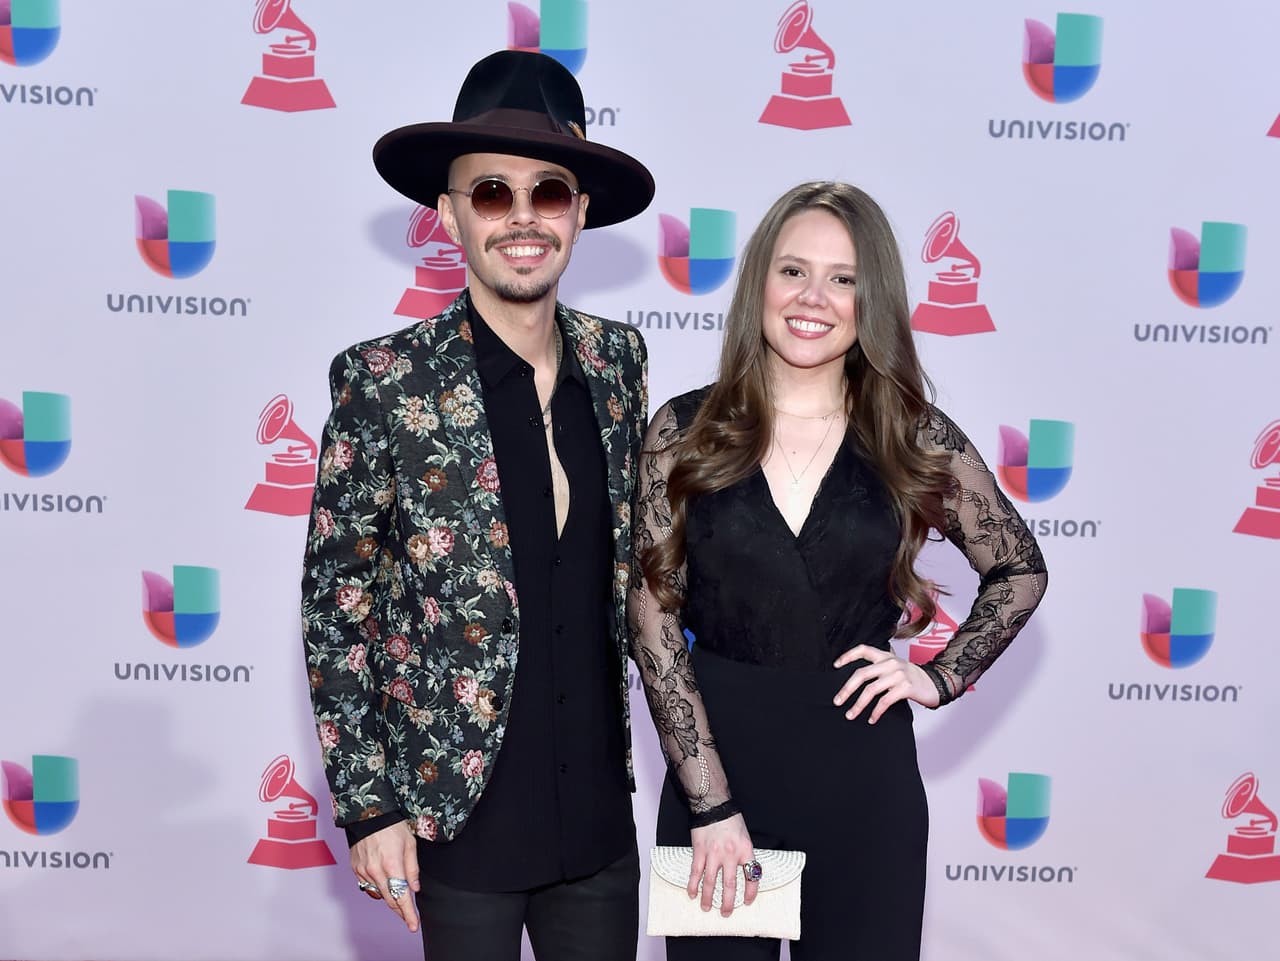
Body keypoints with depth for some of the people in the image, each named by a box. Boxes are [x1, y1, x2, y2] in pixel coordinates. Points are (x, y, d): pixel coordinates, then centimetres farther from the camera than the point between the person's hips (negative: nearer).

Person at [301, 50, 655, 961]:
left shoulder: (618, 360, 1)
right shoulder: (383, 380, -12)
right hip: (460, 824, -4)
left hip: (600, 816, 4)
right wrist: (368, 808, -9)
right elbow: (335, 605, -8)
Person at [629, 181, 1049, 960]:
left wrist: (939, 678, -2)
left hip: (864, 783, 1)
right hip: (712, 770, 0)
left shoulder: (916, 439, -2)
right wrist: (712, 805, -11)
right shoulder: (684, 432, -3)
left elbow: (1021, 572, 12)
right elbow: (655, 620, -6)